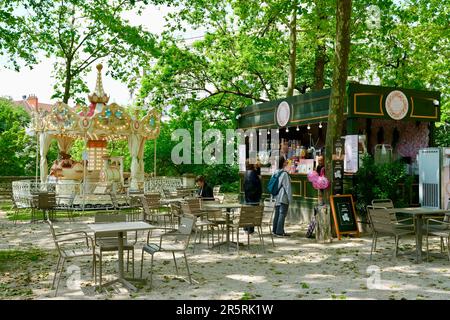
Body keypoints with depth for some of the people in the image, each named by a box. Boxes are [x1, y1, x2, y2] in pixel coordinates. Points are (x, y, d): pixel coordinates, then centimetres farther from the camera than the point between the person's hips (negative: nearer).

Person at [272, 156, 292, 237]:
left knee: (277, 213, 13)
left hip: (277, 197, 8)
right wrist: (290, 198, -8)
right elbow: (287, 187, -14)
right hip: (283, 198, -8)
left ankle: (275, 230, 19)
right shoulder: (284, 173, -16)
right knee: (282, 214, -3)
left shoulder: (275, 172, 7)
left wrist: (274, 195, 22)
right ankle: (280, 232, -2)